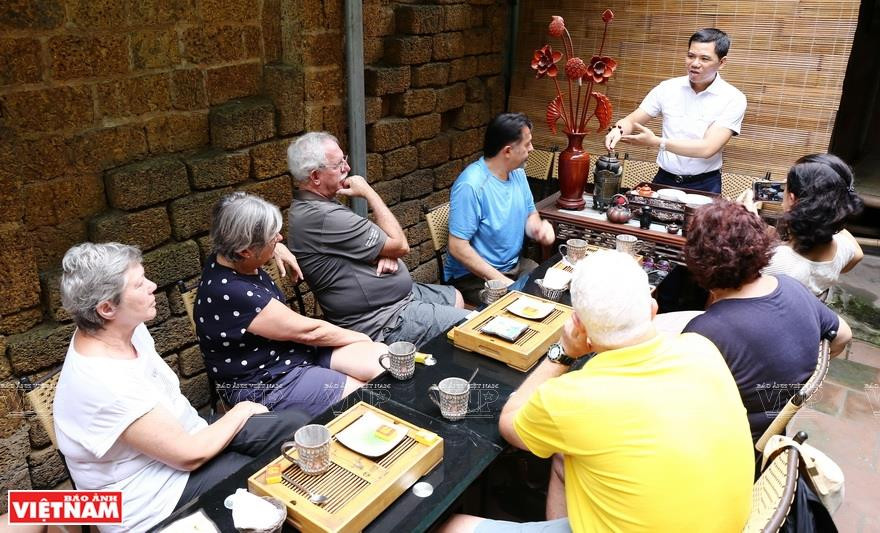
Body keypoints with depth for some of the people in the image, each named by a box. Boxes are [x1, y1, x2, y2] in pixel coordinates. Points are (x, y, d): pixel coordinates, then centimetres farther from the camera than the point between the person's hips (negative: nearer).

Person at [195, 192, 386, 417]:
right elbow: (309, 331, -20)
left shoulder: (227, 259, -4)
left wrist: (278, 248, 11)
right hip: (264, 386, -9)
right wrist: (360, 338, -6)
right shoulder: (232, 293, -30)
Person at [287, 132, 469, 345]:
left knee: (456, 298, 23)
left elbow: (363, 246, 13)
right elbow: (401, 245, -20)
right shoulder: (323, 217, -28)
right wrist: (368, 192, -13)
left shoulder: (308, 206, 7)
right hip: (384, 321, -11)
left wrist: (386, 253, -10)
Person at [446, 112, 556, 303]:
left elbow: (530, 214, 16)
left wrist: (540, 228, -9)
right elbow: (457, 247, -22)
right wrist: (500, 280, -24)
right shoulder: (471, 185, -23)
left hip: (515, 264, 8)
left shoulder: (517, 173, 4)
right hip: (473, 275, -8)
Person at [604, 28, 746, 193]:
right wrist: (619, 129, -22)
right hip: (664, 180, 2)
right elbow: (631, 121, 3)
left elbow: (707, 149, -18)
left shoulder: (733, 99, -7)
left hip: (703, 186, -2)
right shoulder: (667, 88, 2)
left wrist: (656, 142, -27)